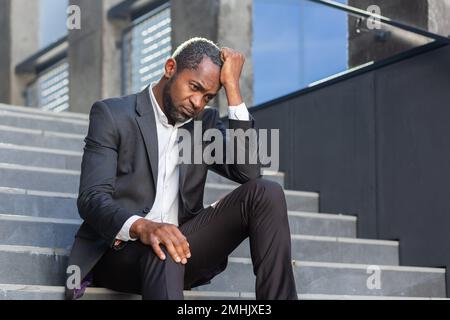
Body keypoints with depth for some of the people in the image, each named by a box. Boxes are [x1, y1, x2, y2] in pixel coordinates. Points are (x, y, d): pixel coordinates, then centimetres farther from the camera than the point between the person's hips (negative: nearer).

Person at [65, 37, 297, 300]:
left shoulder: (205, 122, 13)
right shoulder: (112, 114, -1)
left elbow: (249, 173, -4)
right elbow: (92, 198, -13)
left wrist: (232, 86, -5)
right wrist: (141, 227, -35)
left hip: (181, 243, 5)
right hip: (122, 248, -4)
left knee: (266, 193, -15)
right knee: (163, 251, -40)